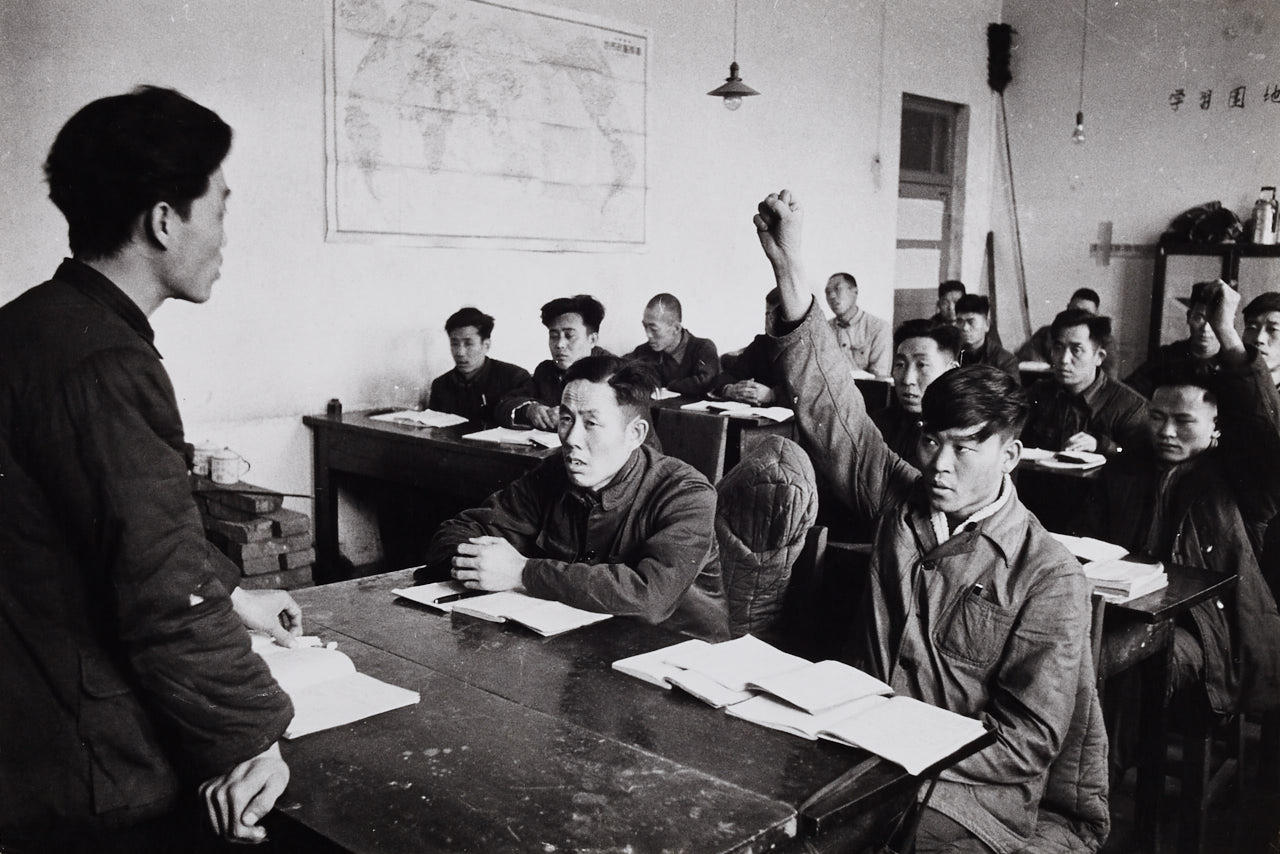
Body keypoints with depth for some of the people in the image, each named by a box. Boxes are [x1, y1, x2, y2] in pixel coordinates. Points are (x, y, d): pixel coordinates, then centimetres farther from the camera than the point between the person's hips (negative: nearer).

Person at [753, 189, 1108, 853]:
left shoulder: (1049, 579, -8)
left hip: (970, 793, -4)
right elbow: (829, 408, -5)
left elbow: (1025, 742, -10)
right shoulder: (901, 501, 5)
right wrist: (790, 271, -15)